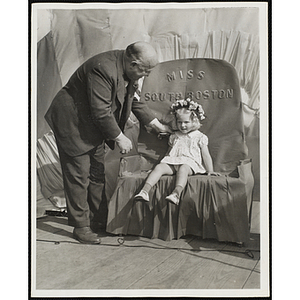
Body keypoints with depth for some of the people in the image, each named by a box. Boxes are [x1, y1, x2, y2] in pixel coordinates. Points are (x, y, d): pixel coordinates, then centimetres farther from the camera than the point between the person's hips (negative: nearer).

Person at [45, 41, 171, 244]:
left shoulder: (127, 71, -2)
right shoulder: (103, 69, -31)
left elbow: (135, 100, 12)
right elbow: (101, 111, -29)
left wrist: (156, 125, 14)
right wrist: (119, 138, -19)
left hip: (93, 126, 9)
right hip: (72, 123, -9)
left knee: (97, 173, 13)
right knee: (79, 175, -4)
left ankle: (99, 220, 25)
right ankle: (81, 226, 9)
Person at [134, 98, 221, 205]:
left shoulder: (200, 137, 12)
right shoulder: (174, 136, 24)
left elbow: (206, 156, 11)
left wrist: (210, 171, 5)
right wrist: (165, 161, 17)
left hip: (189, 163, -4)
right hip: (172, 162, 4)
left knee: (183, 169, -39)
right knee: (159, 167, -26)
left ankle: (176, 193, -60)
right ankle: (145, 191, -40)